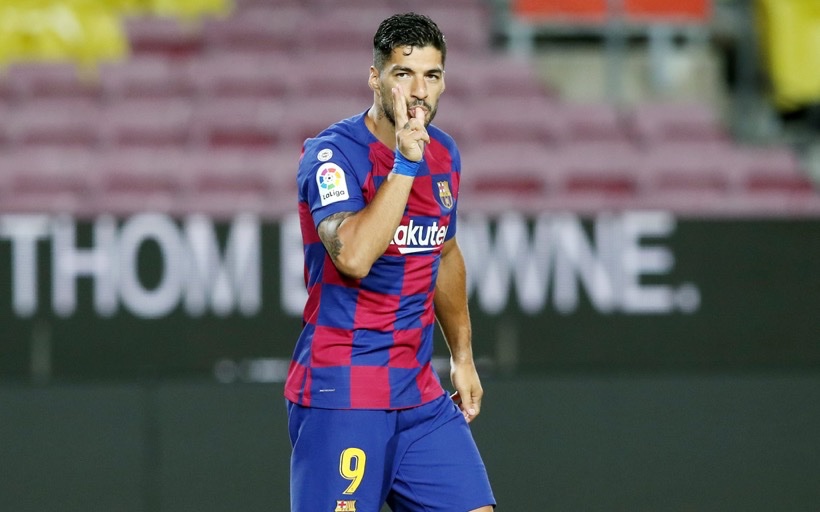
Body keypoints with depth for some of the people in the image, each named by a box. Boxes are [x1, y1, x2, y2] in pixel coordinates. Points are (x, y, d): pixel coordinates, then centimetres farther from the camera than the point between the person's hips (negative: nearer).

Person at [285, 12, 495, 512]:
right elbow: (355, 256, -31)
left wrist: (463, 356, 27)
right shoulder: (332, 154, -14)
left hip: (420, 394, 7)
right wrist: (405, 162, -27)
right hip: (340, 395, -7)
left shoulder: (444, 153, 9)